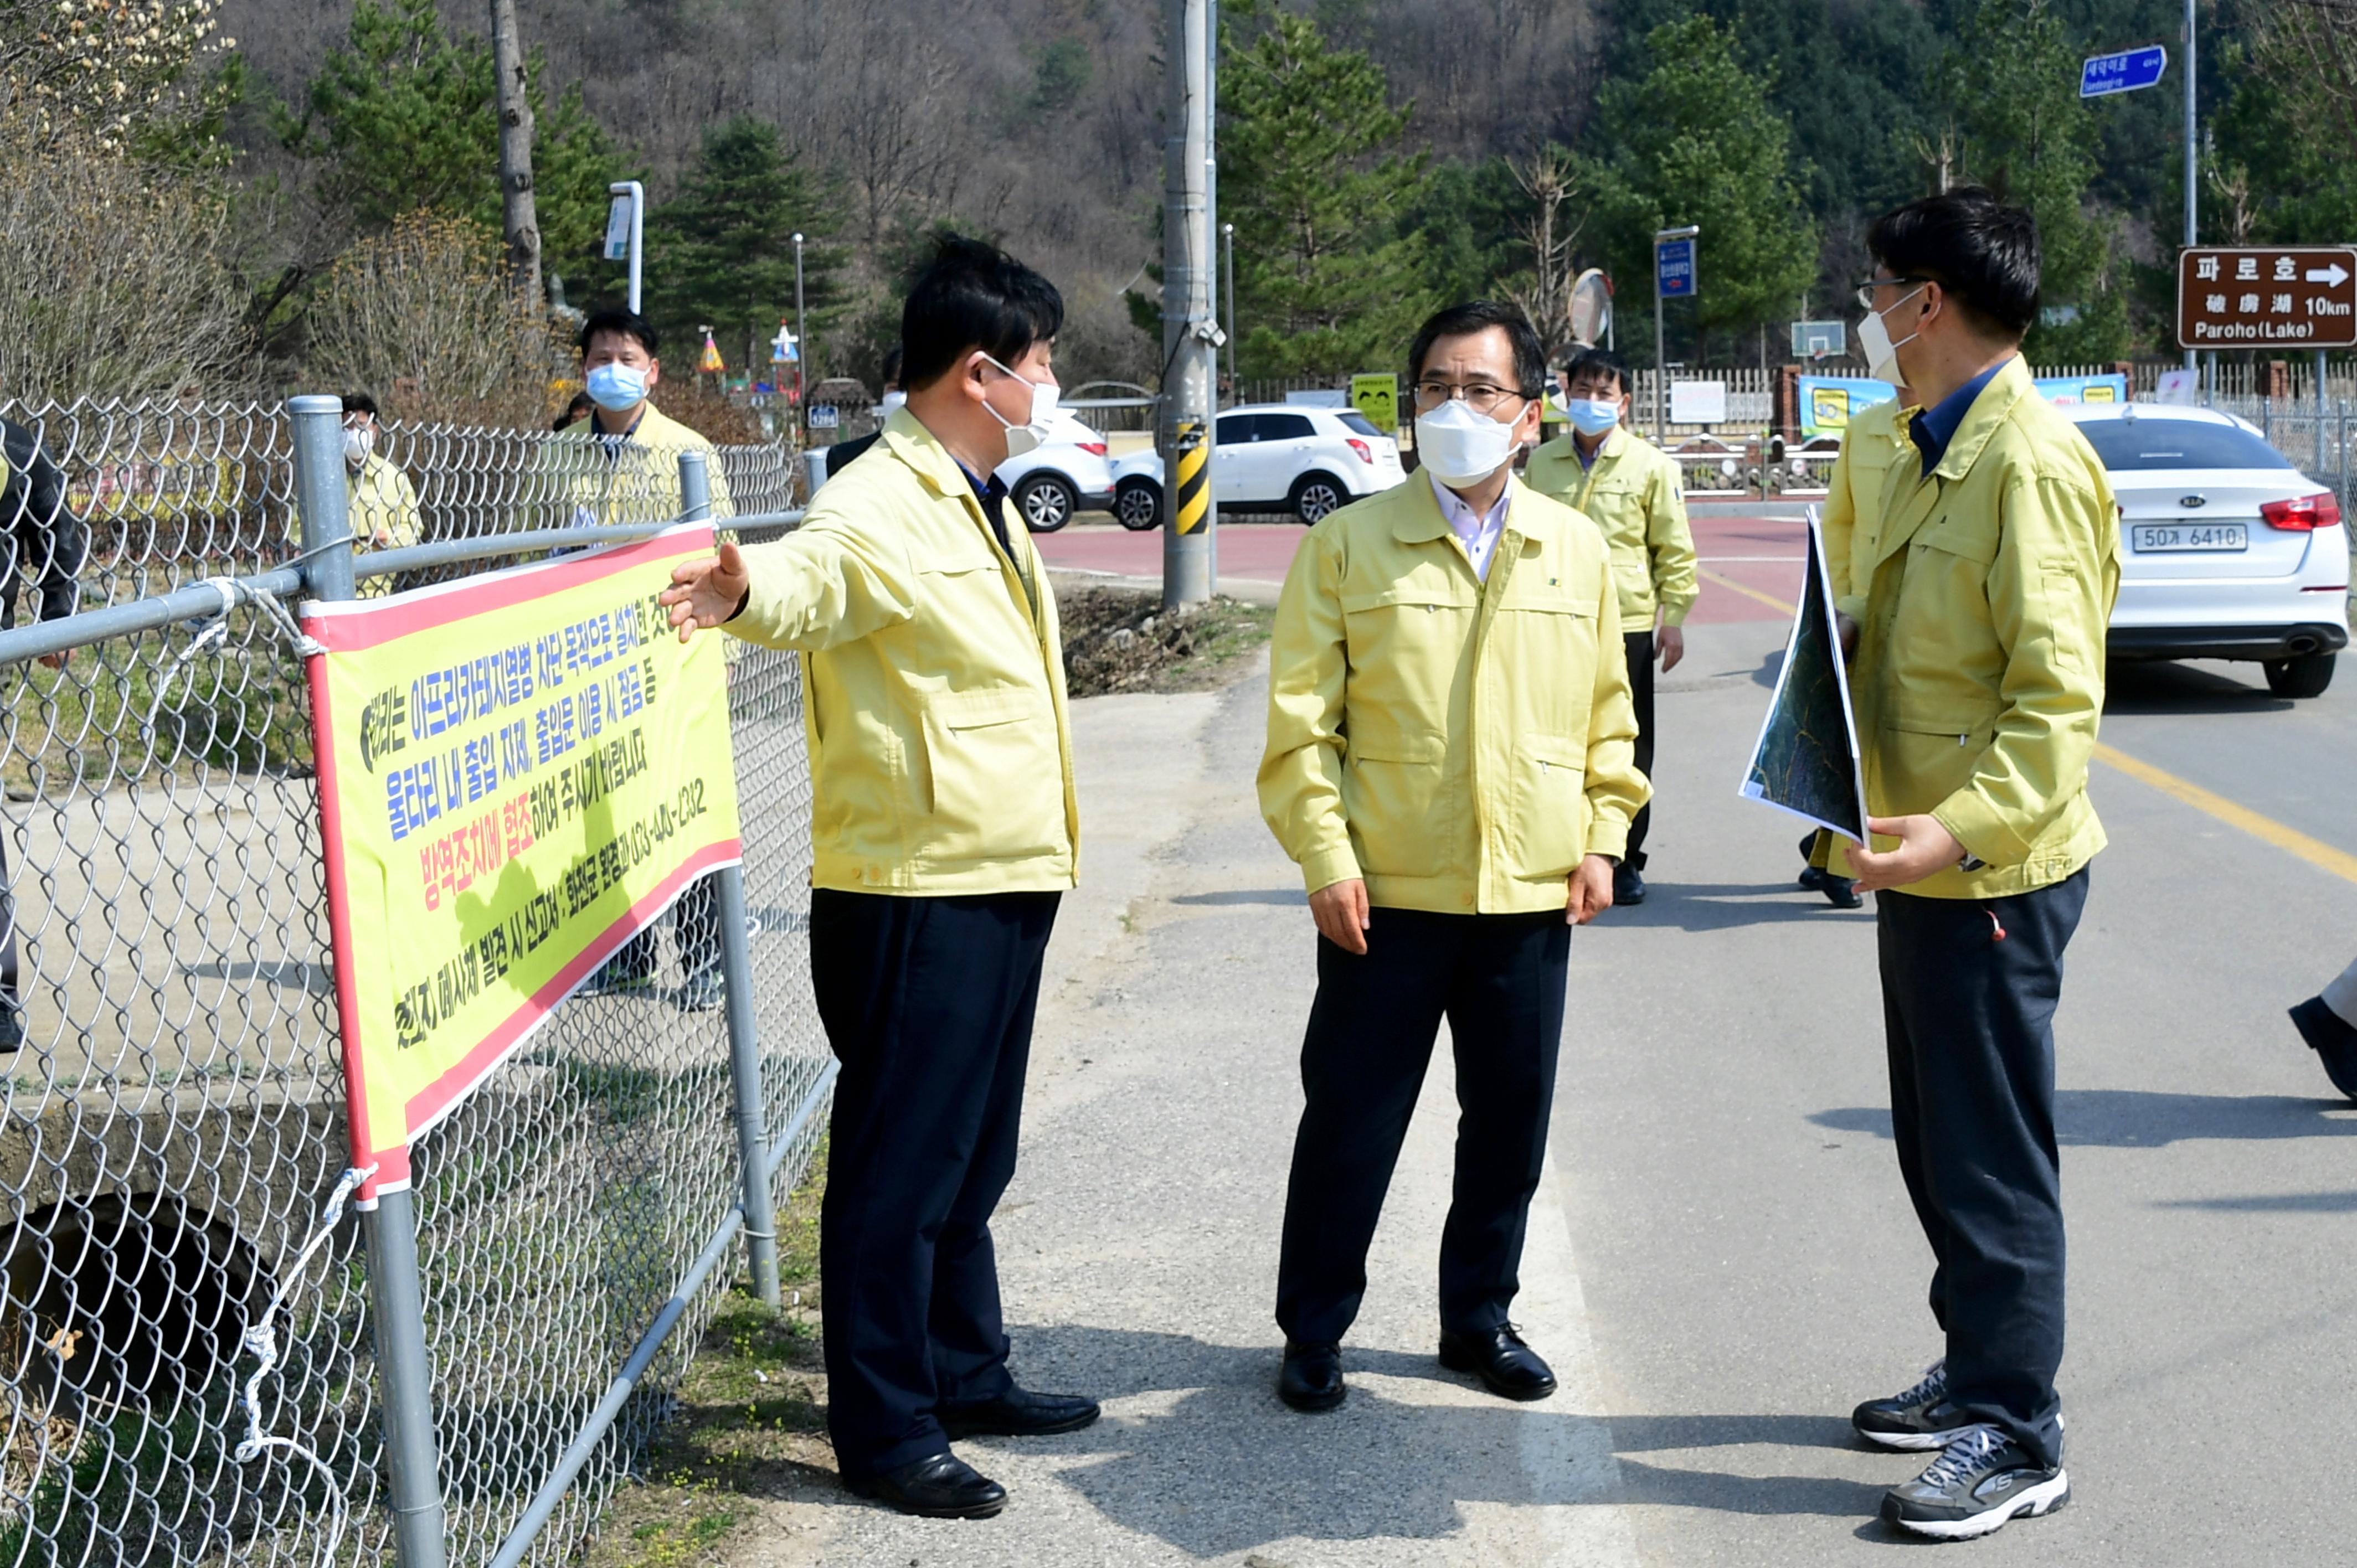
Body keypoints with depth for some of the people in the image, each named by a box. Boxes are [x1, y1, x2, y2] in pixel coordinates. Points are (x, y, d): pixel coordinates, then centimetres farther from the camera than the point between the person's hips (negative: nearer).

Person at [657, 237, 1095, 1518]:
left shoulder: (986, 505, 14)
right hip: (916, 896, -9)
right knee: (900, 1163, 0)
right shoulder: (880, 510, -18)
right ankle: (883, 1432, 11)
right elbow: (814, 575, -41)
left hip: (1003, 883, 10)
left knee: (971, 1156, 20)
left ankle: (965, 1373, 35)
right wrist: (749, 591, -62)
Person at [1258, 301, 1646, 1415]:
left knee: (1510, 1120, 12)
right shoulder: (1350, 543, -1)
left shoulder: (1576, 550, 7)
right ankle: (1313, 1331, 20)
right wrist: (1324, 858, -9)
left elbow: (1608, 714, 13)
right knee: (1350, 1120, 5)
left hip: (1531, 895, 3)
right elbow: (1301, 719, -3)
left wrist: (1602, 837, 5)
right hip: (1386, 893, -3)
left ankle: (1480, 1314, 30)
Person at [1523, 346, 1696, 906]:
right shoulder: (1542, 462, 8)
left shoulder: (1650, 465, -1)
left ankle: (1626, 863, 16)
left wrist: (1674, 617, -4)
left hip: (1627, 625, -2)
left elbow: (1675, 550, 1)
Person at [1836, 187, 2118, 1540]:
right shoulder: (1936, 453, 13)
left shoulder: (2031, 463, -19)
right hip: (1922, 860, 10)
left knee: (1993, 1155, -2)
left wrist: (1966, 828, -35)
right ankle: (1978, 1371, 33)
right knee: (1940, 1141, 19)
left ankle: (2019, 1438, 9)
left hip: (1990, 871, -10)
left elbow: (2059, 697, -25)